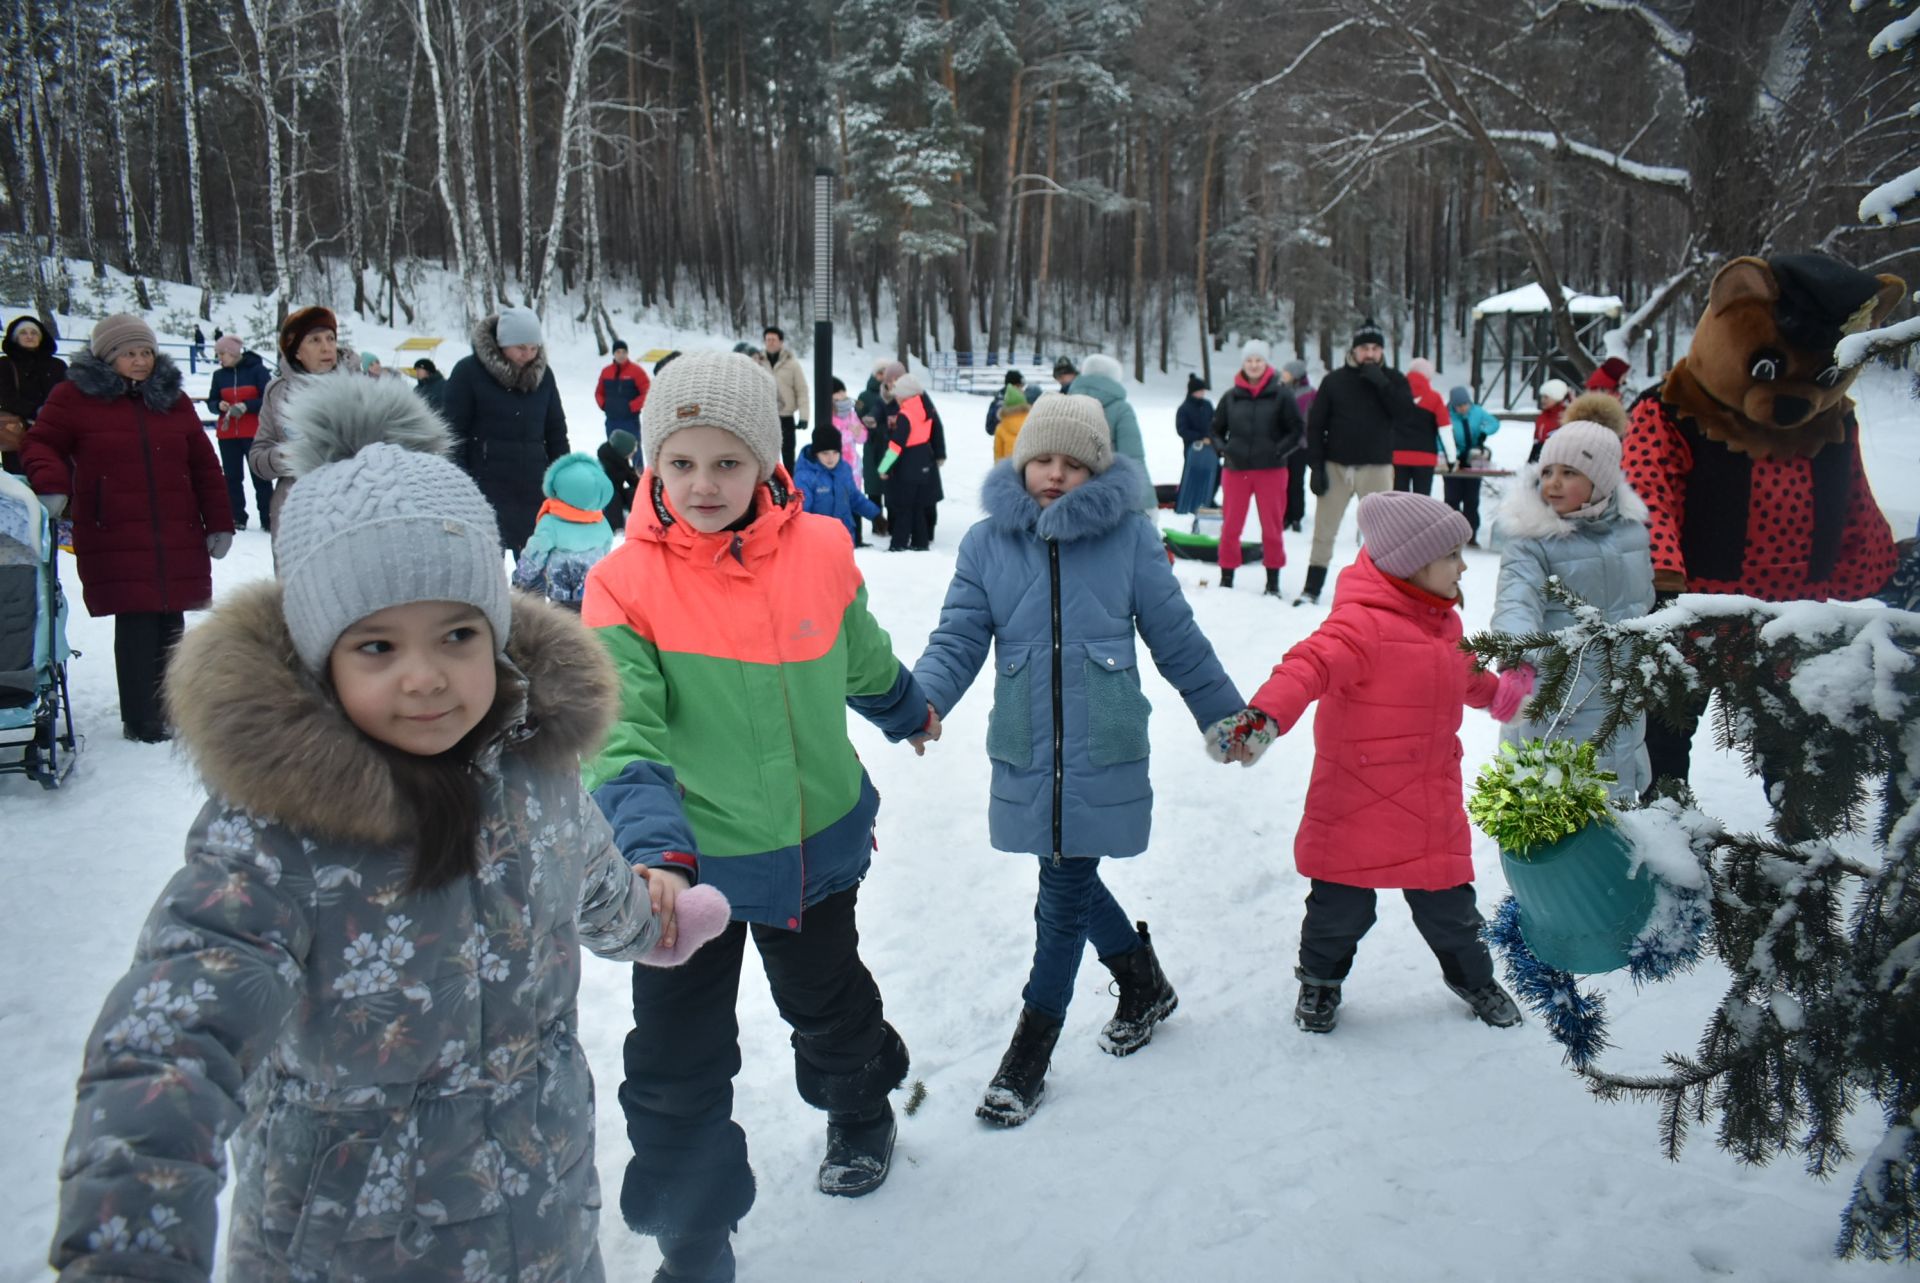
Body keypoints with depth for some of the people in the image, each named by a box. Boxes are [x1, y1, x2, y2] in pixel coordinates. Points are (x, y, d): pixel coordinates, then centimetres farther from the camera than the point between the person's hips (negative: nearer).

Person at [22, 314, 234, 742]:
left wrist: (219, 523, 10)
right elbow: (42, 444, 7)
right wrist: (51, 486, -15)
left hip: (178, 538, 3)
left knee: (169, 624, 6)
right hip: (114, 541, -3)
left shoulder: (174, 399, 13)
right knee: (136, 626, -7)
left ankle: (167, 711, 20)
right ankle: (142, 722, 3)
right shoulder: (74, 396, 4)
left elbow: (204, 465, 14)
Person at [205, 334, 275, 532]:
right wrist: (219, 405, -10)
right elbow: (211, 401, 13)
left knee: (260, 476, -3)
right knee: (232, 477, 4)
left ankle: (268, 519, 0)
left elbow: (270, 398, -8)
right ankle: (236, 518, 10)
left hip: (254, 433, -4)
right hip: (227, 434, 4)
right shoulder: (219, 375, 8)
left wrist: (246, 406, -21)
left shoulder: (256, 370, -5)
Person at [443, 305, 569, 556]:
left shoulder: (543, 374, 6)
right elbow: (454, 433, -6)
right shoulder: (469, 371, -6)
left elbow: (556, 432, 13)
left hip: (534, 488, 4)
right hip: (486, 487, -4)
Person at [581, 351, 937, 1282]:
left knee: (830, 1005, 25)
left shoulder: (821, 551, -10)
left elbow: (861, 656, 11)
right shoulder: (625, 584, -18)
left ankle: (861, 1116, 58)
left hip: (816, 842, 3)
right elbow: (621, 732, -25)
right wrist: (651, 842, -41)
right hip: (693, 861, -2)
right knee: (678, 1067, 4)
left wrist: (906, 710, 29)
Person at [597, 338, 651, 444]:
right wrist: (603, 405, 3)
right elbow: (599, 392, 20)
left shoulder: (636, 371, -6)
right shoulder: (606, 371, 8)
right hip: (611, 421, 5)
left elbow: (647, 392, -9)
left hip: (630, 421, -5)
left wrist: (632, 407, -13)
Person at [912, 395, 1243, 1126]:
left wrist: (1226, 716, 10)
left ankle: (1030, 1054, 17)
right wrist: (919, 702, -21)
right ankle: (1144, 985, 43)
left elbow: (1177, 639, 4)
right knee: (1070, 881, 16)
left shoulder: (1128, 535, -4)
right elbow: (959, 639, -2)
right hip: (1026, 752, 3)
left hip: (1104, 750, -3)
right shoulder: (988, 541, 2)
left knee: (1066, 894, 1)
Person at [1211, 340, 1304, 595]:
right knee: (1231, 526, 3)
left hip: (1271, 470, -1)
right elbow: (1216, 429, 16)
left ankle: (1273, 579, 14)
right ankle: (1226, 577, 12)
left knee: (1272, 526, 4)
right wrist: (1224, 450, -1)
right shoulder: (1231, 397, 3)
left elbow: (1297, 430, 2)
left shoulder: (1280, 395, -2)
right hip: (1236, 470, 1)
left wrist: (1279, 450, -10)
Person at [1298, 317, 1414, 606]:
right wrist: (1316, 466, -5)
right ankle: (1312, 588, 14)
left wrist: (1380, 382, -18)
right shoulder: (1334, 380, 3)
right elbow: (1315, 425, 2)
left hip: (1376, 468, 0)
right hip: (1336, 466, 0)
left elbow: (1405, 410, -11)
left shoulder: (1393, 380, 6)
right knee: (1324, 531, 5)